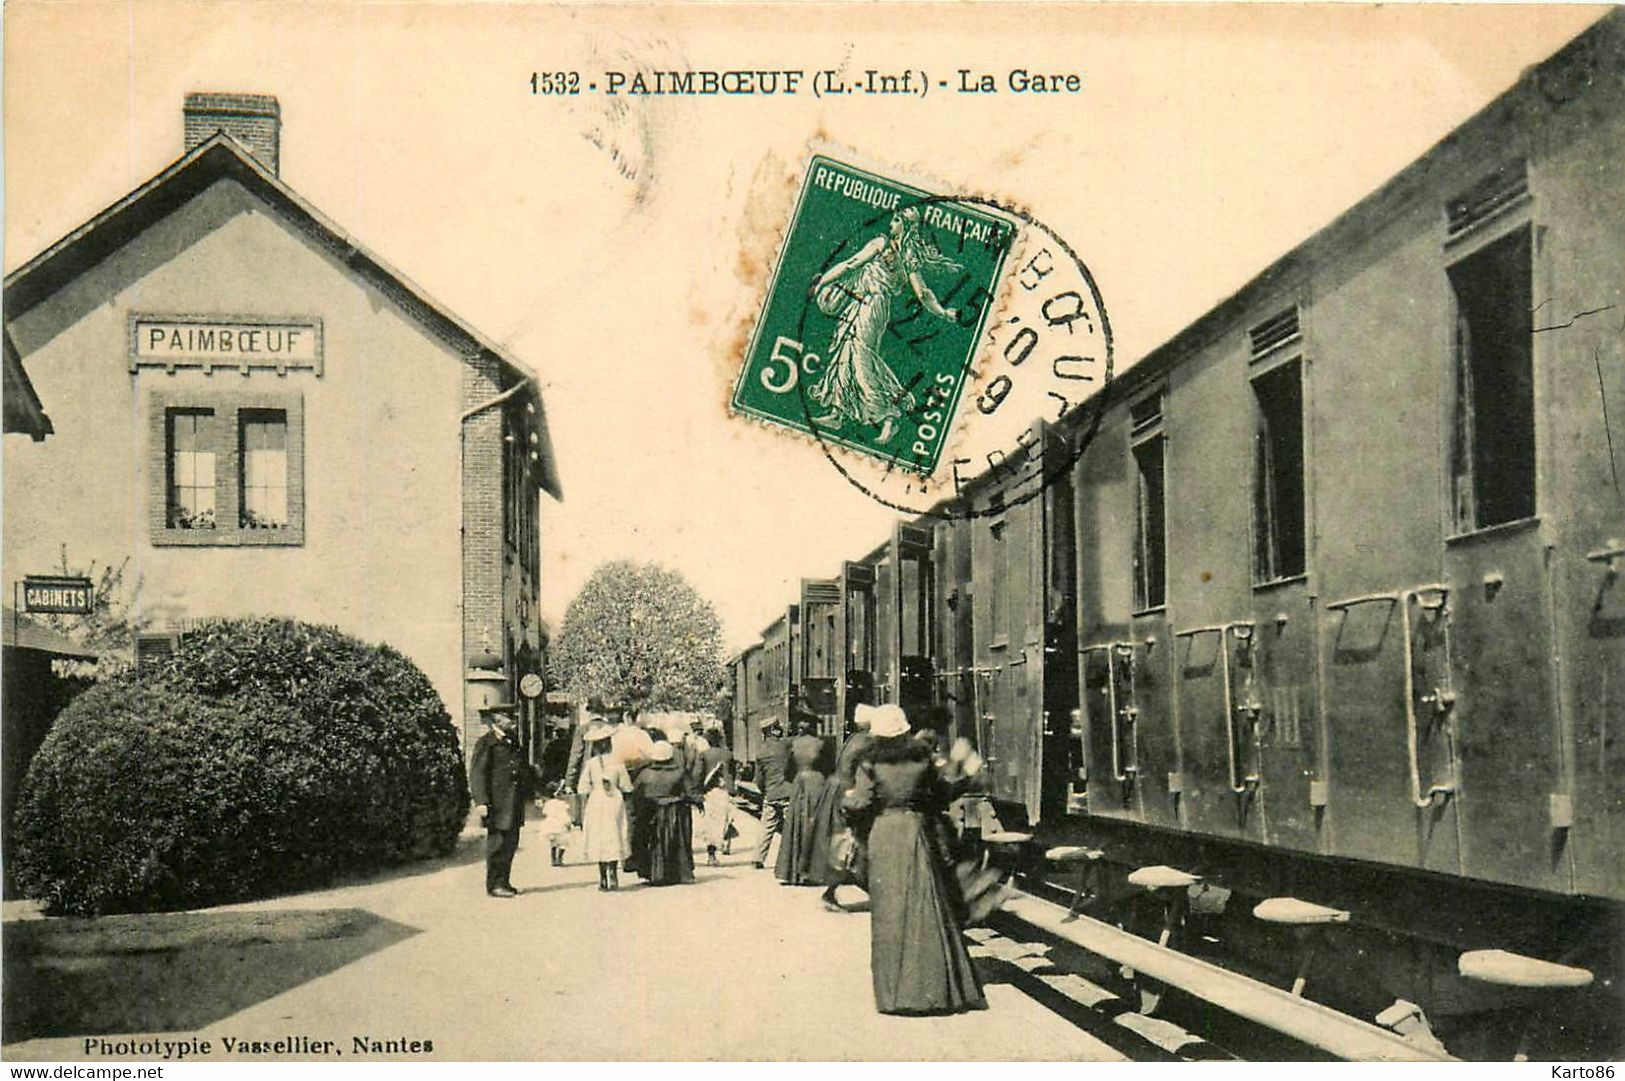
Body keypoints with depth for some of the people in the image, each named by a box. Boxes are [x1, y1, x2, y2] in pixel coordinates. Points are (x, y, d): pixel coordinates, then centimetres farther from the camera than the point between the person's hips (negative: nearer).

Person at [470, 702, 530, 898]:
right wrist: (481, 801, -18)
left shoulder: (514, 744, 19)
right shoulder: (486, 743, -6)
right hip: (497, 803, -8)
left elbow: (525, 771, 25)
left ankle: (504, 882, 18)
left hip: (514, 804, 8)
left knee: (511, 843, 9)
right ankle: (494, 884, 1)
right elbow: (477, 773, -11)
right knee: (497, 842, -6)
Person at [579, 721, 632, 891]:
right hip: (615, 802, 0)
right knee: (614, 839, 6)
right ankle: (613, 876, 1)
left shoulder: (591, 764, -6)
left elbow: (584, 788, -3)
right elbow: (625, 787, -1)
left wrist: (583, 809, 7)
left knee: (600, 840, 7)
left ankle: (603, 878, 7)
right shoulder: (617, 762, -5)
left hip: (596, 802, 0)